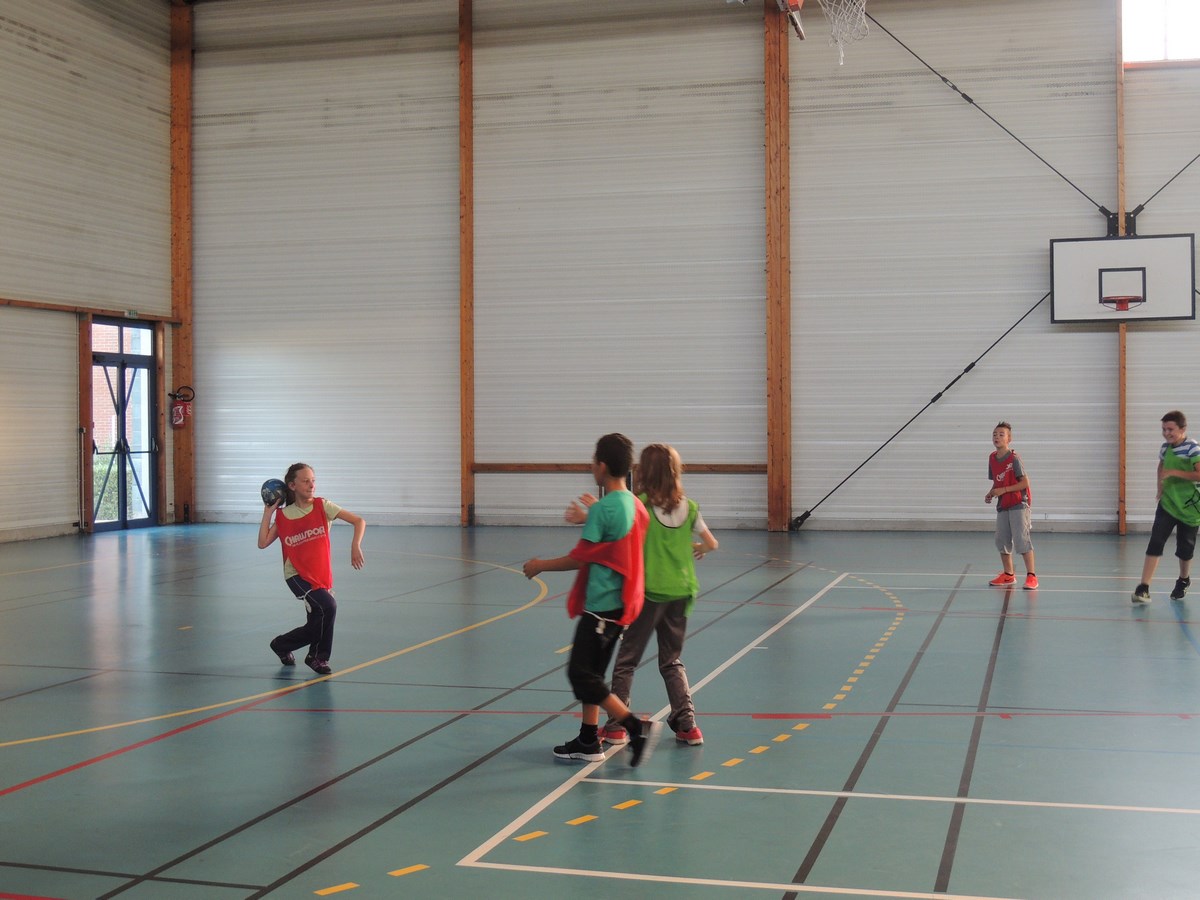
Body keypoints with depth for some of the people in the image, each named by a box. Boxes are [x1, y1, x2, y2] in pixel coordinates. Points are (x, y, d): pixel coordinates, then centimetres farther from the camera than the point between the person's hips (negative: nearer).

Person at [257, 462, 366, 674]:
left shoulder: (322, 506, -3)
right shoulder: (283, 515, -1)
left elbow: (359, 521, -7)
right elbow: (263, 543, -7)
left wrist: (355, 545, -22)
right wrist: (268, 512, -5)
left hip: (321, 576, 3)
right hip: (297, 575, -3)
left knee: (318, 622, 3)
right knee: (327, 607, -23)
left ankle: (283, 645, 30)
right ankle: (318, 657, -4)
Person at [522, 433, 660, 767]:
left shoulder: (602, 509, -19)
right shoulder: (635, 505, 7)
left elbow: (579, 558, -14)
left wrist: (540, 565, 0)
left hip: (601, 604, -9)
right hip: (621, 602, 9)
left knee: (581, 674, -3)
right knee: (589, 672, 18)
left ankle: (637, 727, -8)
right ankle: (589, 741, 23)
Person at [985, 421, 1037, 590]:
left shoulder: (1014, 458, -15)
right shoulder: (992, 458, 6)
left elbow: (1025, 483, -16)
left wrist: (1004, 490, -20)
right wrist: (990, 493, -2)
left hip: (1018, 504, -7)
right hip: (1002, 505, 7)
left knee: (1021, 539, -12)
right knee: (1002, 540, 9)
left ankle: (1031, 576, -7)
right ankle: (1008, 574, 23)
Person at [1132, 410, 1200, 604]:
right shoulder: (1165, 448, 3)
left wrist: (1174, 473, -27)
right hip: (1167, 503, 4)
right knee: (1155, 543, -10)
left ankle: (1183, 580, 39)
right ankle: (1143, 588, -16)